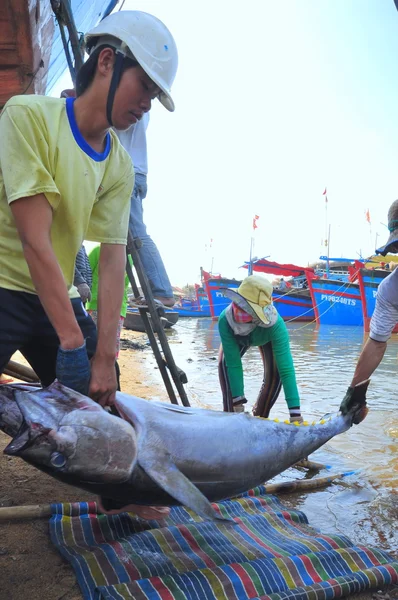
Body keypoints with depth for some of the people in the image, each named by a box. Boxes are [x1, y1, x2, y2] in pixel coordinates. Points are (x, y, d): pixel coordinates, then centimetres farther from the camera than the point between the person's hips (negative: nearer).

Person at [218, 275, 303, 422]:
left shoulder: (275, 324, -47)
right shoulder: (225, 320, -44)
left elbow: (286, 369, -47)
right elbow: (233, 364, -37)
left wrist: (295, 412, -49)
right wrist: (238, 404, -37)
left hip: (266, 337, -1)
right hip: (237, 337, 1)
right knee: (225, 365, -18)